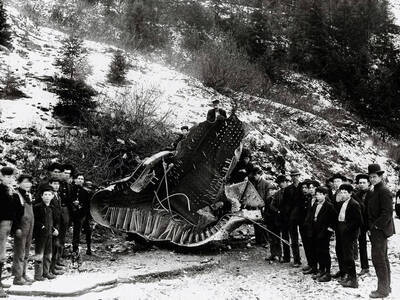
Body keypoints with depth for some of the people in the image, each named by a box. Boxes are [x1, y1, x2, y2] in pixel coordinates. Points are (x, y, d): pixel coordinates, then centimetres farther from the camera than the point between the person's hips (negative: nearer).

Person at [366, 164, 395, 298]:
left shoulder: (384, 191, -14)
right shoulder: (373, 192, 15)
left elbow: (387, 212, -20)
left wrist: (375, 226, -18)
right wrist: (370, 227, 11)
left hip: (379, 230, -10)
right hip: (375, 231, 10)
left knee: (378, 259, -7)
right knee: (383, 259, 16)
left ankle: (383, 290, 0)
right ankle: (386, 286, 26)